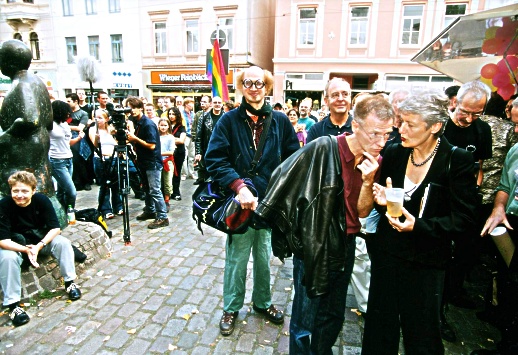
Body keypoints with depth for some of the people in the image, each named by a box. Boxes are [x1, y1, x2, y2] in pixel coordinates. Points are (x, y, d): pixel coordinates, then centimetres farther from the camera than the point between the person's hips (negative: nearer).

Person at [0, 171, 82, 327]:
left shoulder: (42, 200, -19)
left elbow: (55, 228, -17)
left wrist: (39, 246, -30)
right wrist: (26, 250, -37)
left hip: (41, 239, 1)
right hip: (15, 245, -1)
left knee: (63, 243, -24)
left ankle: (70, 282, -9)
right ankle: (13, 304, -19)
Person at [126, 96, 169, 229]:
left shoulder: (148, 124, -17)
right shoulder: (138, 124, 9)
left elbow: (152, 145, -22)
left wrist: (135, 138, -19)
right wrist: (132, 139, 1)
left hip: (153, 163, -9)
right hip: (144, 162, 9)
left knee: (154, 191, -8)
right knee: (147, 189, 18)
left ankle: (162, 217, -3)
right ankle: (150, 211, 31)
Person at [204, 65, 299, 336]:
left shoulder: (280, 121, 2)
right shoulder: (229, 120, -4)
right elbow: (215, 159, -9)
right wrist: (239, 187, -21)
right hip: (240, 203, -2)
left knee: (264, 258, 18)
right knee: (236, 260, 11)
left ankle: (263, 303, 42)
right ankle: (231, 308, 34)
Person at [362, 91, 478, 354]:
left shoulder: (457, 160, -12)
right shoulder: (394, 152, -1)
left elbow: (464, 218, -11)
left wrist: (418, 225, -22)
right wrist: (382, 200, -11)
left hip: (426, 261, -3)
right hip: (387, 252, 3)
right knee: (379, 326, 16)